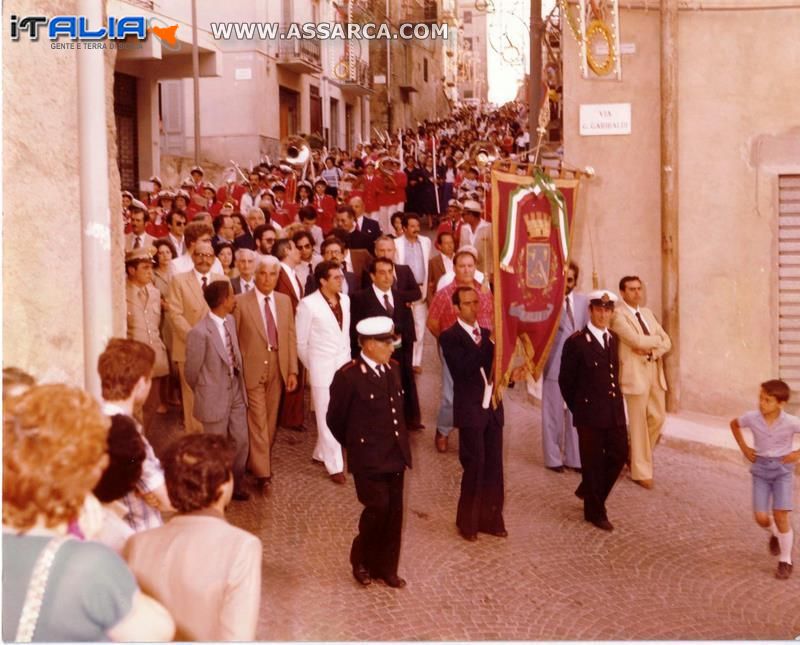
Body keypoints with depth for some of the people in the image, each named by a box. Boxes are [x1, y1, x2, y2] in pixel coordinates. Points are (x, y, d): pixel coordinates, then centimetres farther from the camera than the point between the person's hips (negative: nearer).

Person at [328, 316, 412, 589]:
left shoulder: (393, 369, 8)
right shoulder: (348, 376, -13)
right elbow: (335, 420, -4)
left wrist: (401, 444, 16)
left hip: (395, 457, 6)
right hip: (369, 460, -6)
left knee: (393, 513, 9)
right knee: (378, 508, -9)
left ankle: (386, 568, 25)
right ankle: (361, 560, 15)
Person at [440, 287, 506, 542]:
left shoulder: (488, 333, 12)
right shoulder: (450, 337, -8)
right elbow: (463, 368, -22)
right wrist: (490, 342, -26)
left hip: (493, 408, 6)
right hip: (471, 411, -6)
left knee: (494, 466, 8)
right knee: (474, 467, -2)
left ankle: (491, 519, 19)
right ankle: (468, 522, 12)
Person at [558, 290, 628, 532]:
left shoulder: (613, 339, 9)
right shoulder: (576, 342, -11)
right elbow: (565, 380, -4)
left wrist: (616, 400, 11)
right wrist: (578, 408, 3)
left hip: (615, 411, 6)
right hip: (590, 414, -6)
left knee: (619, 455, 10)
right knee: (593, 463, 4)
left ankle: (588, 491, 33)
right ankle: (595, 512, 19)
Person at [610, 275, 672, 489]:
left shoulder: (647, 313, 16)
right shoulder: (618, 314, -9)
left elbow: (666, 342, 13)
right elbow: (636, 340, -20)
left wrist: (652, 351, -8)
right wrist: (656, 339, -3)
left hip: (655, 371, 7)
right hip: (635, 373, -7)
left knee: (657, 418, 9)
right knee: (638, 423, 0)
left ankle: (638, 456, 30)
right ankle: (641, 471, 9)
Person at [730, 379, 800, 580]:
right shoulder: (752, 418, -9)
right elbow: (734, 424, 13)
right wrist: (744, 448, 6)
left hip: (782, 468, -2)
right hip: (760, 468, 2)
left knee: (781, 516, -9)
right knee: (761, 518, -4)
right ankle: (775, 534, 33)